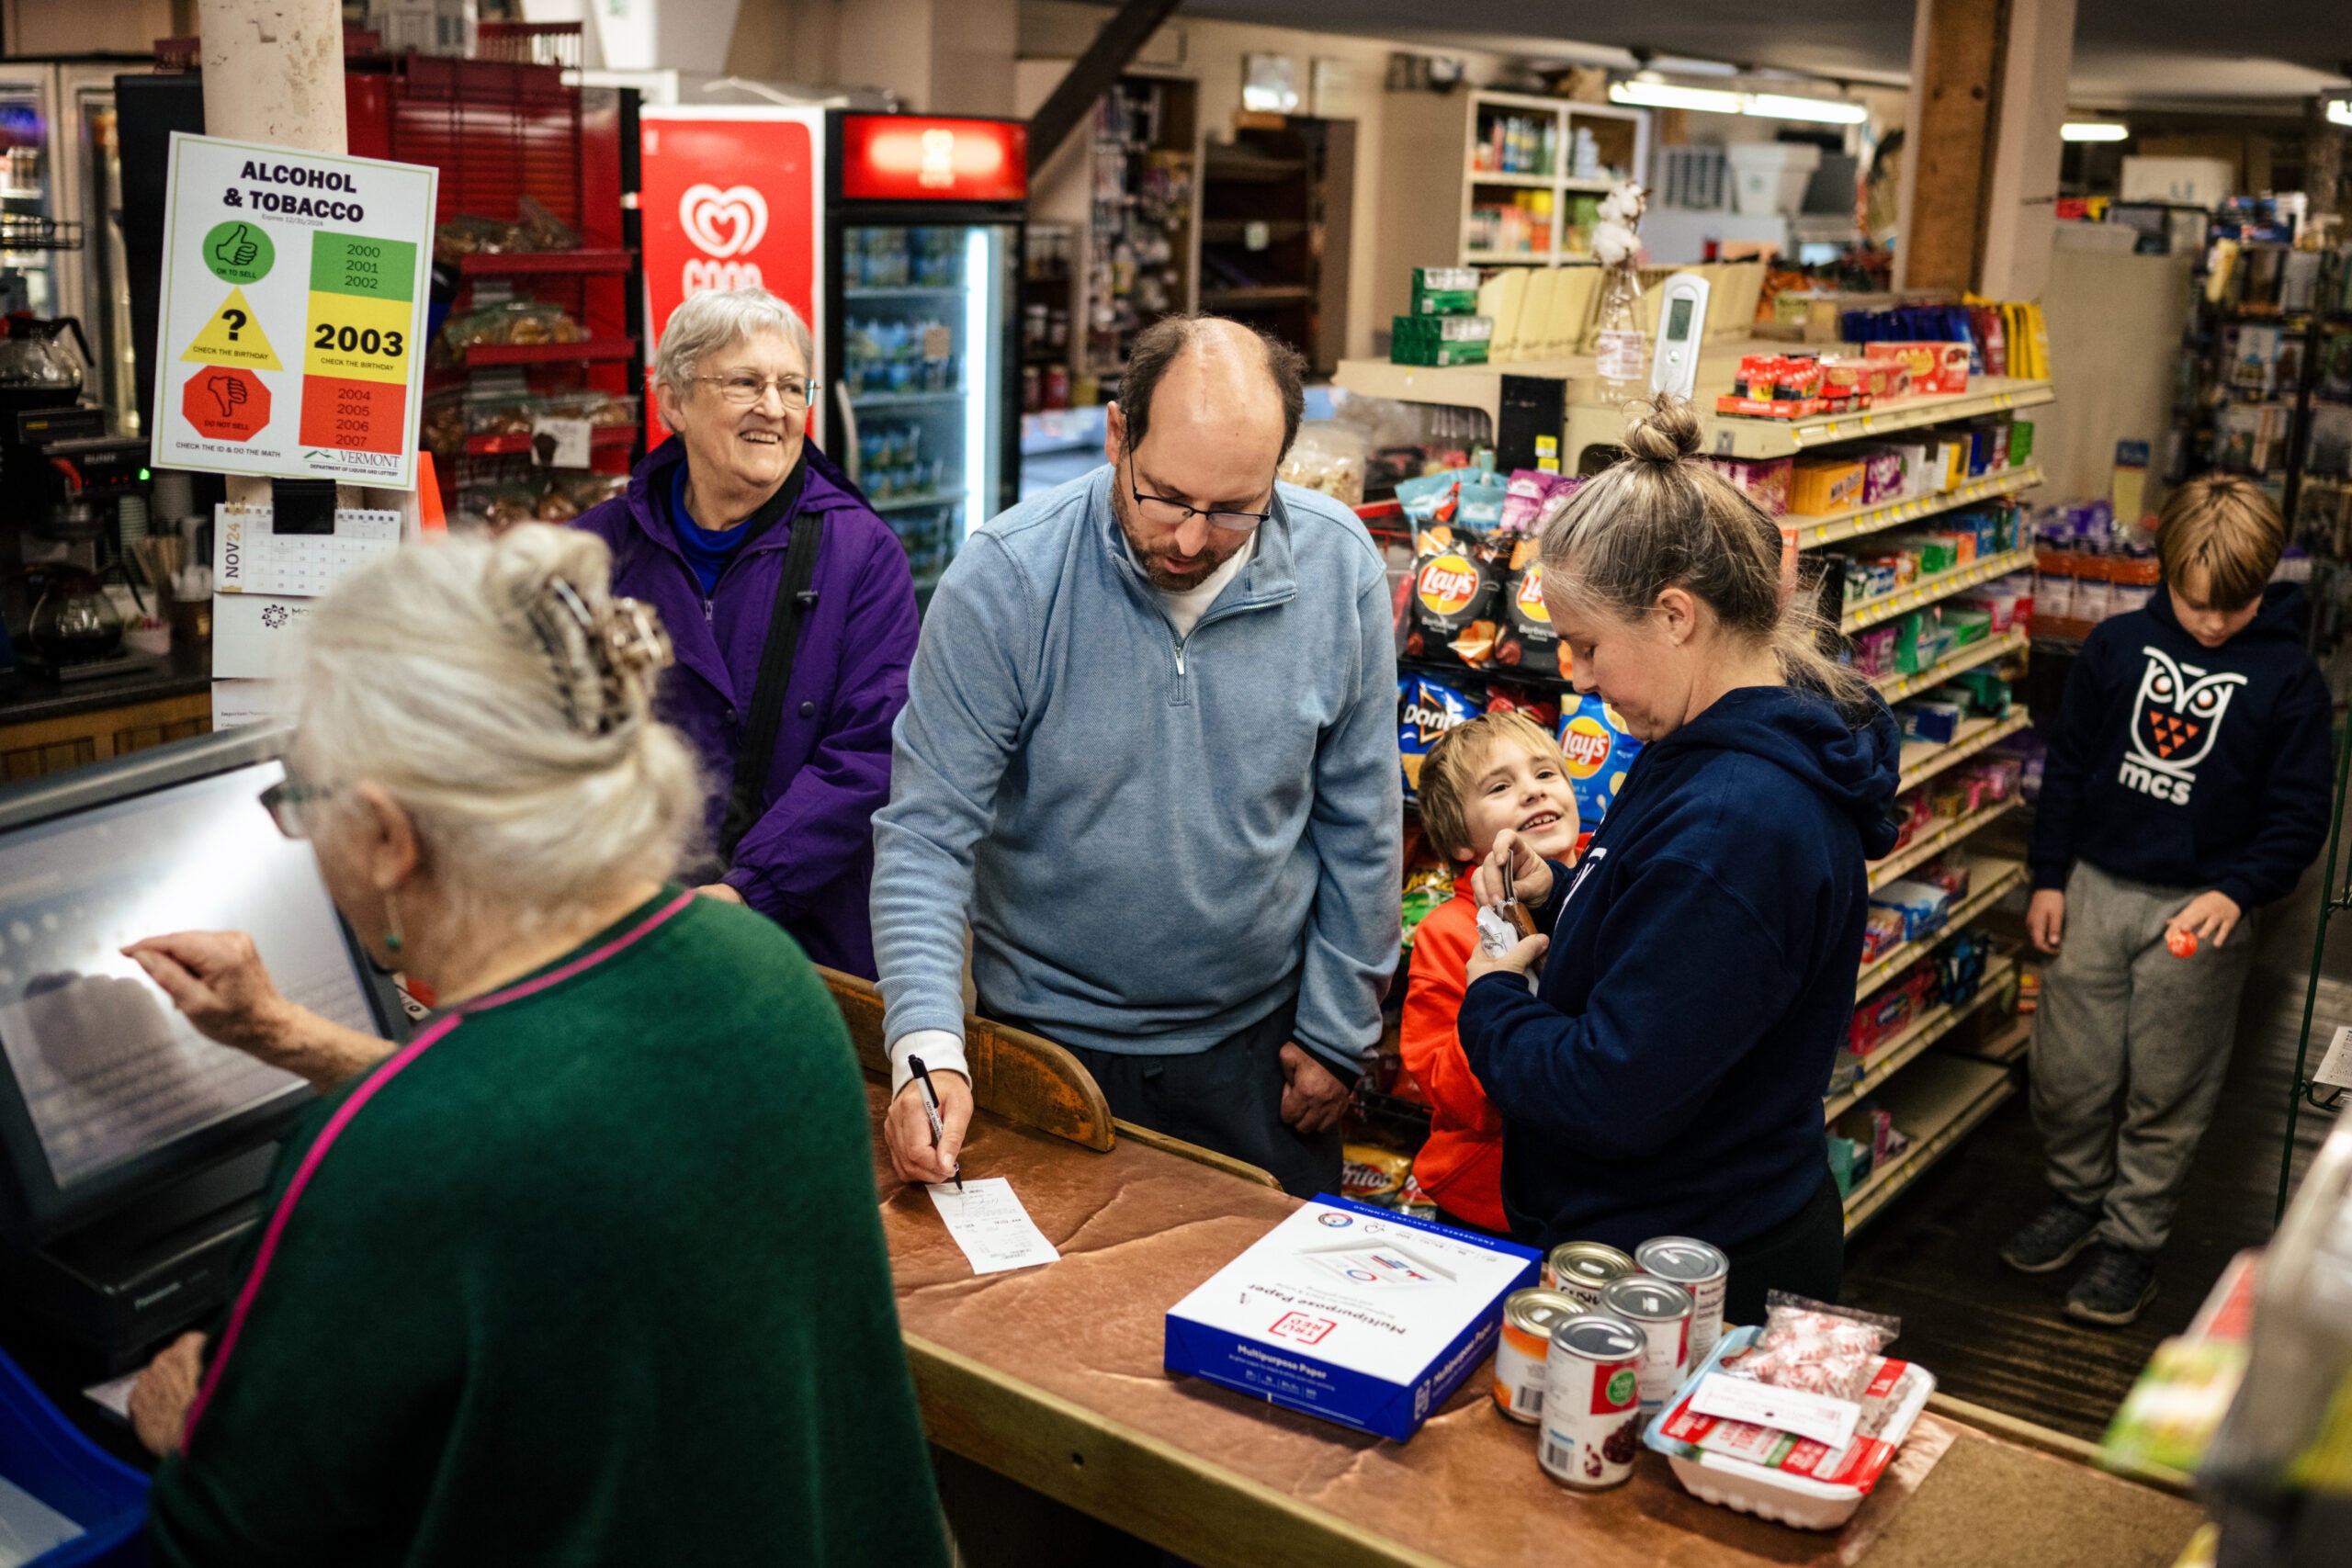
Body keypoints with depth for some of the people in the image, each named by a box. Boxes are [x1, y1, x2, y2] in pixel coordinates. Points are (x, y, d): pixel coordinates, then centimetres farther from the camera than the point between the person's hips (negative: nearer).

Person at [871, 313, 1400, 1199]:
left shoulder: (1339, 568, -10)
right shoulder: (1003, 579, -18)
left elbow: (1358, 827, 0)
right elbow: (926, 833, -16)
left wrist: (1338, 1032, 3)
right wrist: (926, 1047, -29)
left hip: (1256, 1037, 2)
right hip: (1051, 1037, -2)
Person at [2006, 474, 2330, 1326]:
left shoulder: (2288, 678, -7)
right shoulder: (2117, 645, 0)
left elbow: (2299, 815, -4)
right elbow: (2068, 764, 7)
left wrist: (2235, 893, -20)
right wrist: (2048, 878, 5)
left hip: (2200, 909, -2)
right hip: (2095, 887, 3)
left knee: (2166, 1092, 7)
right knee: (2066, 1071, 8)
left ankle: (2132, 1238, 23)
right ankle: (2078, 1198, 32)